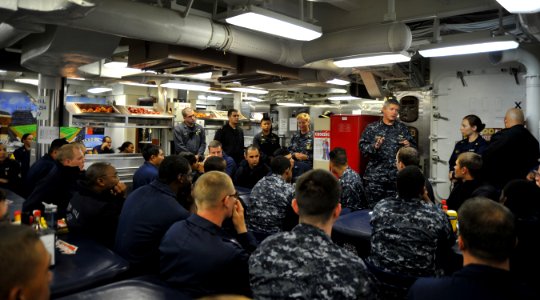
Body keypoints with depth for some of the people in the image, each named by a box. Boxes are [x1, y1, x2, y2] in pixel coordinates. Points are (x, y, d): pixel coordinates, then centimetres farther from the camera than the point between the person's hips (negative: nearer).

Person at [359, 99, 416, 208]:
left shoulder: (402, 128, 11)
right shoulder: (372, 128, 3)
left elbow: (413, 147, 13)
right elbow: (362, 147, -2)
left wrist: (409, 146, -8)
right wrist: (374, 146, -20)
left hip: (396, 175, 2)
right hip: (375, 176, -2)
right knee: (374, 206, 0)